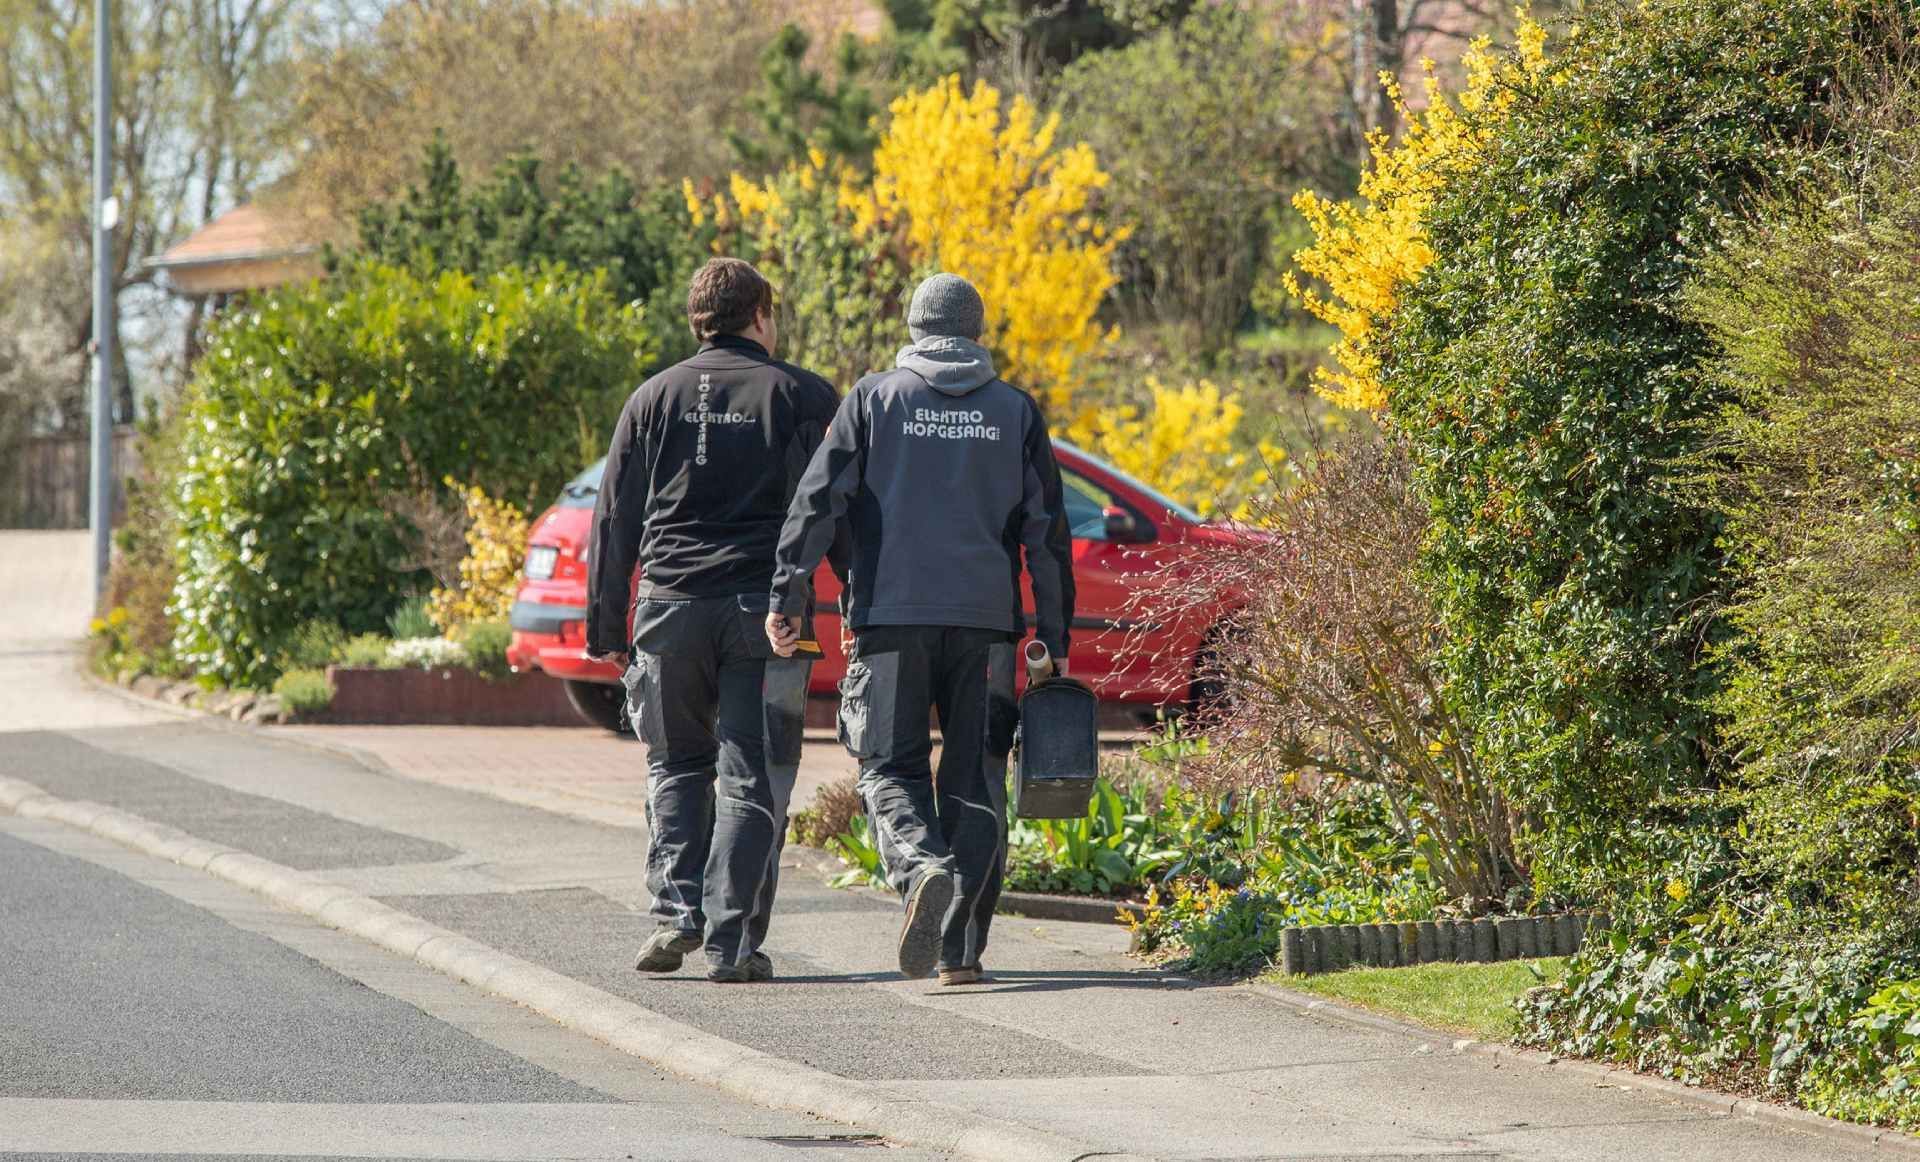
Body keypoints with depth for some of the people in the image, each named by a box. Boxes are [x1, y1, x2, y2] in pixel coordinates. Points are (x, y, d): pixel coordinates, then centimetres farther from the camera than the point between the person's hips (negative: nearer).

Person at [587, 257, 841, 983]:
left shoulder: (655, 398, 10)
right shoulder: (803, 397, 4)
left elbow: (615, 518, 9)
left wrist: (606, 625, 12)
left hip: (671, 607, 2)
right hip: (765, 610, -2)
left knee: (677, 766, 17)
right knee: (751, 777, 1)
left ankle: (677, 909, 1)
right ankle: (732, 941, -4)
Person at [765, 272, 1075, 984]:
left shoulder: (873, 399, 4)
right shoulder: (1015, 411, 9)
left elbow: (818, 499, -5)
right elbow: (1046, 532, 7)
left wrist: (787, 595, -5)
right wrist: (1055, 637, 11)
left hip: (892, 614, -1)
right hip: (985, 620, 1)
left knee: (891, 768, 6)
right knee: (976, 778, 7)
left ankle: (921, 866, -25)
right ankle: (962, 947, 3)